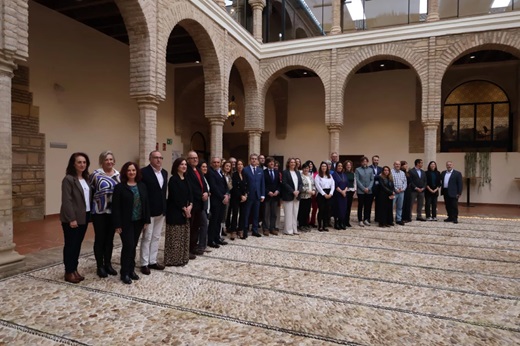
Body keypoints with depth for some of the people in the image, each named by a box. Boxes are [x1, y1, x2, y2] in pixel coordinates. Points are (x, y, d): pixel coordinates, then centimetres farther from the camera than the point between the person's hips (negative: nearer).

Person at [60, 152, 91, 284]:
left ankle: (74, 269, 24)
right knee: (70, 245, 3)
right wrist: (71, 218, -19)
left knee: (78, 244, 14)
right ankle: (69, 272, 14)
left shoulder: (86, 179, 12)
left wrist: (89, 214, 5)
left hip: (84, 216, 7)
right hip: (72, 218, -7)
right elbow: (66, 200, -16)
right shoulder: (68, 179, -12)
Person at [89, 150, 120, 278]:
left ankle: (108, 264, 25)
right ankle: (100, 266, 16)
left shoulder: (118, 175, 5)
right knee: (99, 239, 5)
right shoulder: (96, 175, -7)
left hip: (114, 212, 4)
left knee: (110, 239, 13)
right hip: (99, 212, -4)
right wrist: (94, 203, -5)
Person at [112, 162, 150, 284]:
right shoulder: (119, 187, -7)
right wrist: (117, 224, -13)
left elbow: (146, 203, 8)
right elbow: (115, 207, -10)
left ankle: (131, 270, 24)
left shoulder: (142, 186, 6)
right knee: (128, 246, -5)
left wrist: (146, 220, 4)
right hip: (126, 222, -4)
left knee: (133, 246, 11)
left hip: (138, 221, 5)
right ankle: (124, 273, 8)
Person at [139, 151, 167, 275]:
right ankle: (144, 263, 14)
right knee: (147, 238, 3)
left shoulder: (164, 172, 10)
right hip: (149, 211, -7)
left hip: (161, 211, 7)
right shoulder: (144, 172, -13)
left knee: (156, 237, 14)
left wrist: (164, 208, 12)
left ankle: (153, 261, 24)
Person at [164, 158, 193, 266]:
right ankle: (174, 259, 6)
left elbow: (189, 193, 9)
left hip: (186, 211, 8)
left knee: (184, 234, 12)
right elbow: (175, 196, -17)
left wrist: (190, 206, -8)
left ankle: (183, 256, 22)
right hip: (175, 211, -8)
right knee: (176, 236, -3)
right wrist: (184, 208, -14)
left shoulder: (186, 179, 12)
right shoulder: (173, 179, -11)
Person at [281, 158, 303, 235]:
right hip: (288, 196, -6)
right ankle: (288, 230, 4)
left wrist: (298, 191, -7)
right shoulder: (285, 172, -4)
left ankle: (294, 229, 15)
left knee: (295, 213, 8)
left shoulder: (298, 172, 15)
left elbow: (300, 183, 11)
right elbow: (284, 183, -12)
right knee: (289, 213, -3)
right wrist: (293, 191, -16)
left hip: (297, 195, 6)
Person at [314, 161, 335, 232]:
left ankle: (325, 226, 12)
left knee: (327, 210, 4)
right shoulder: (317, 176, -1)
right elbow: (318, 186, -9)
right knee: (321, 210, -4)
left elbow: (332, 185, 8)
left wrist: (330, 194, -6)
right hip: (321, 194, -4)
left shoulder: (330, 176, 14)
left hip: (329, 195, 4)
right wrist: (324, 194, -13)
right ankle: (320, 226, 5)